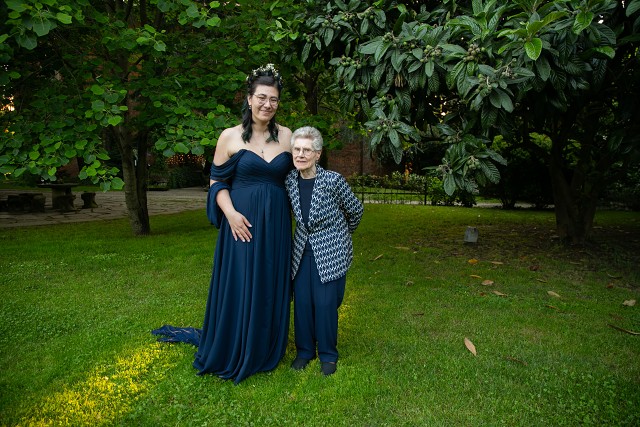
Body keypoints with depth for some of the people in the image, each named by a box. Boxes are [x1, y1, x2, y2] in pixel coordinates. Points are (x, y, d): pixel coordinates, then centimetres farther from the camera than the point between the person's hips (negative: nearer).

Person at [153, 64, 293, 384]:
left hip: (276, 225, 3)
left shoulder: (286, 135, 5)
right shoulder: (230, 137, -3)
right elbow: (217, 181, 1)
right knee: (237, 288, 3)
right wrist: (230, 213, -14)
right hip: (242, 222, -3)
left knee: (271, 289, 11)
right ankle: (229, 355, 25)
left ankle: (264, 353, 30)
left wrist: (294, 214, 3)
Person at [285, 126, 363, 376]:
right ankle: (304, 350, 26)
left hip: (331, 251, -4)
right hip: (302, 249, 4)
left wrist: (342, 233, 13)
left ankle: (328, 355, 20)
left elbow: (356, 210, -3)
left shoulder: (333, 180, -19)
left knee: (325, 303, -2)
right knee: (302, 302, 6)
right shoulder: (290, 181, -6)